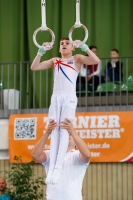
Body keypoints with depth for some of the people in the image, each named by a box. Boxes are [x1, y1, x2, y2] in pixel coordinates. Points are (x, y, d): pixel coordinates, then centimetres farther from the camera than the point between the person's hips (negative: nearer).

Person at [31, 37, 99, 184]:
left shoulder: (77, 59, 10)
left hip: (69, 97, -4)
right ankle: (51, 167, -11)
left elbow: (96, 60, -5)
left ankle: (58, 168, -20)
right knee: (54, 131, -5)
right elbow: (34, 67, 15)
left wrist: (83, 46, -8)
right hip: (56, 97, 4)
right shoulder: (55, 61, 19)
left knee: (64, 130, -13)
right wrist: (41, 51, 5)